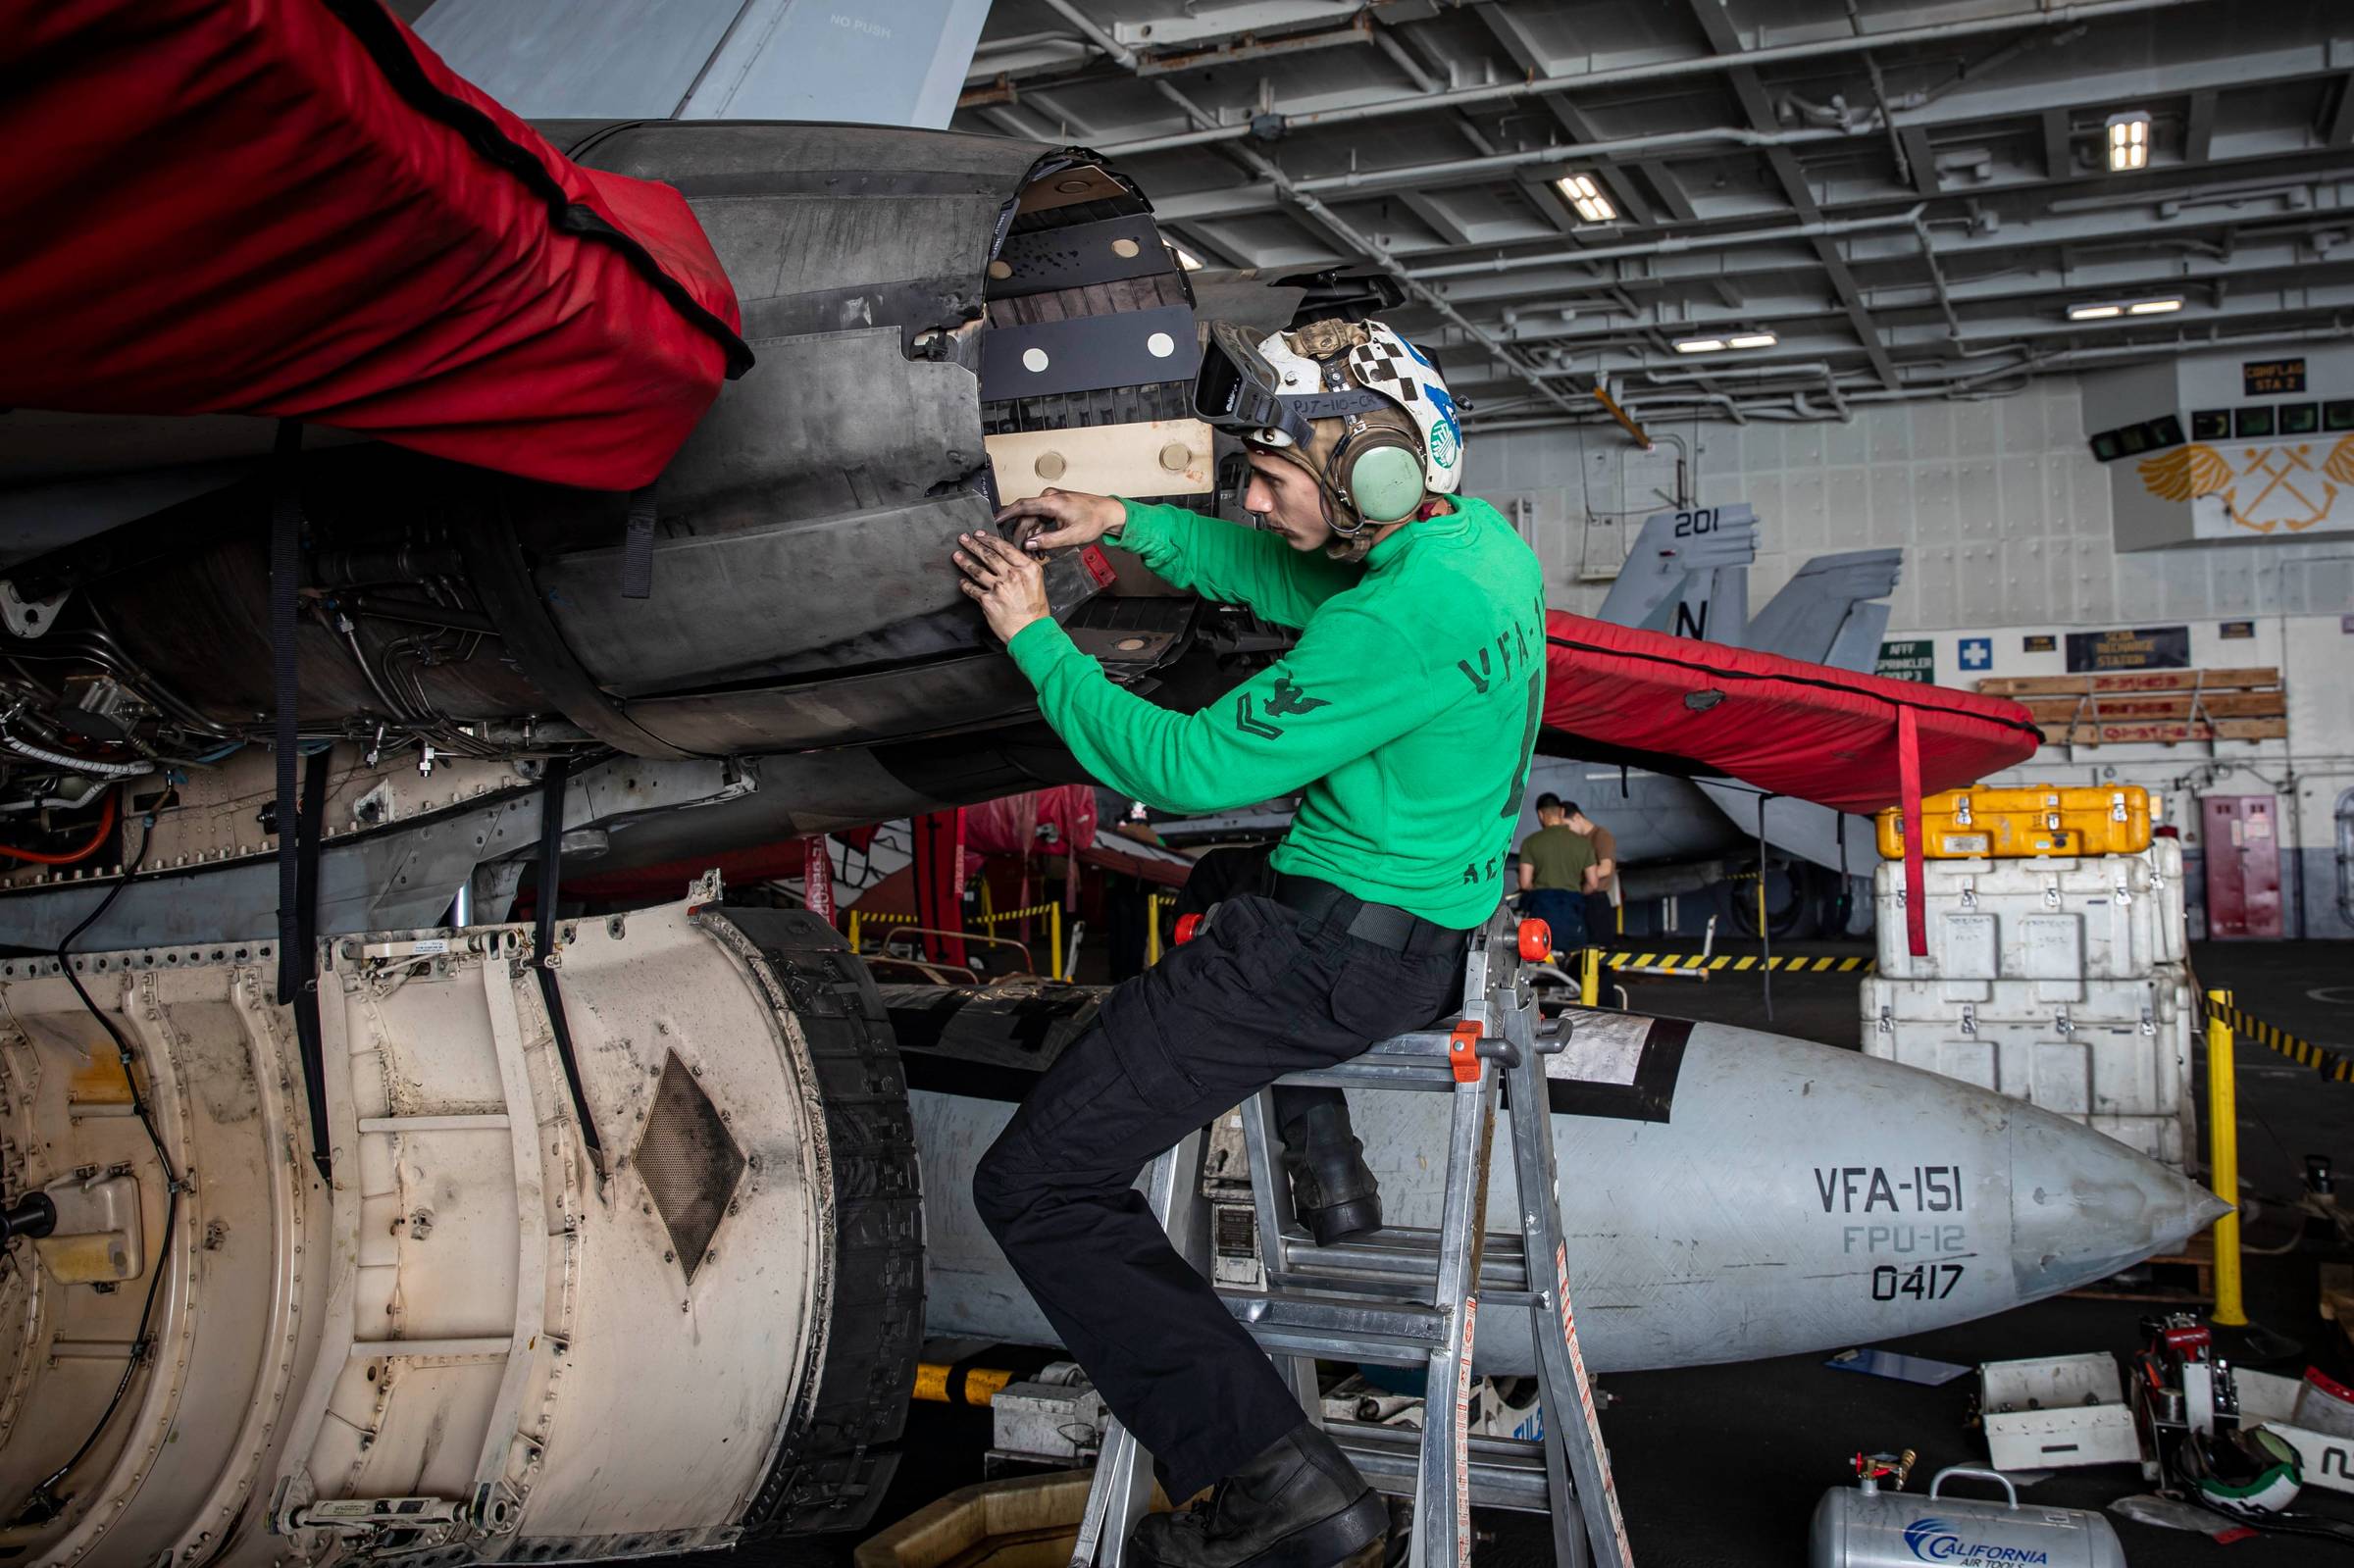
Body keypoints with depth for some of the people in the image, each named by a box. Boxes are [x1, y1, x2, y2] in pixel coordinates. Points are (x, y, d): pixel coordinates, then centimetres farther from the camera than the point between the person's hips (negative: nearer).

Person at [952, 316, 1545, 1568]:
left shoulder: (1407, 616, -25)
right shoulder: (1477, 537, 4)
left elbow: (1185, 769, -20)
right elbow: (1284, 577, 20)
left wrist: (1033, 635, -10)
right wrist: (1129, 523, 8)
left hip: (1337, 949, -10)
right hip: (1439, 918, 10)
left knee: (1036, 1183, -8)